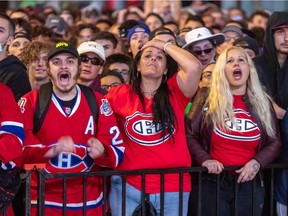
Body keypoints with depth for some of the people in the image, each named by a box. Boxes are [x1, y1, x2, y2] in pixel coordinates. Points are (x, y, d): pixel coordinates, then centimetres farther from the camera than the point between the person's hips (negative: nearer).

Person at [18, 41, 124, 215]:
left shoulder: (98, 102, 4)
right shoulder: (31, 102, -1)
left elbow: (118, 150, 1)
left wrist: (102, 152, -21)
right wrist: (51, 150, -26)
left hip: (87, 201, 2)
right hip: (42, 201, -2)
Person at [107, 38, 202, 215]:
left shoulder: (175, 91, 2)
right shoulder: (120, 94, 3)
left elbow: (195, 67, -15)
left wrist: (165, 45, -3)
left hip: (172, 187, 0)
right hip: (128, 186, 0)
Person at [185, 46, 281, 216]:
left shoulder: (263, 102, 7)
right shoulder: (208, 101, 2)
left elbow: (275, 142, 8)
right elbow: (189, 134, 1)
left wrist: (257, 162, -9)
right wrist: (204, 159, -14)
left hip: (249, 185, 2)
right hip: (211, 184, -2)